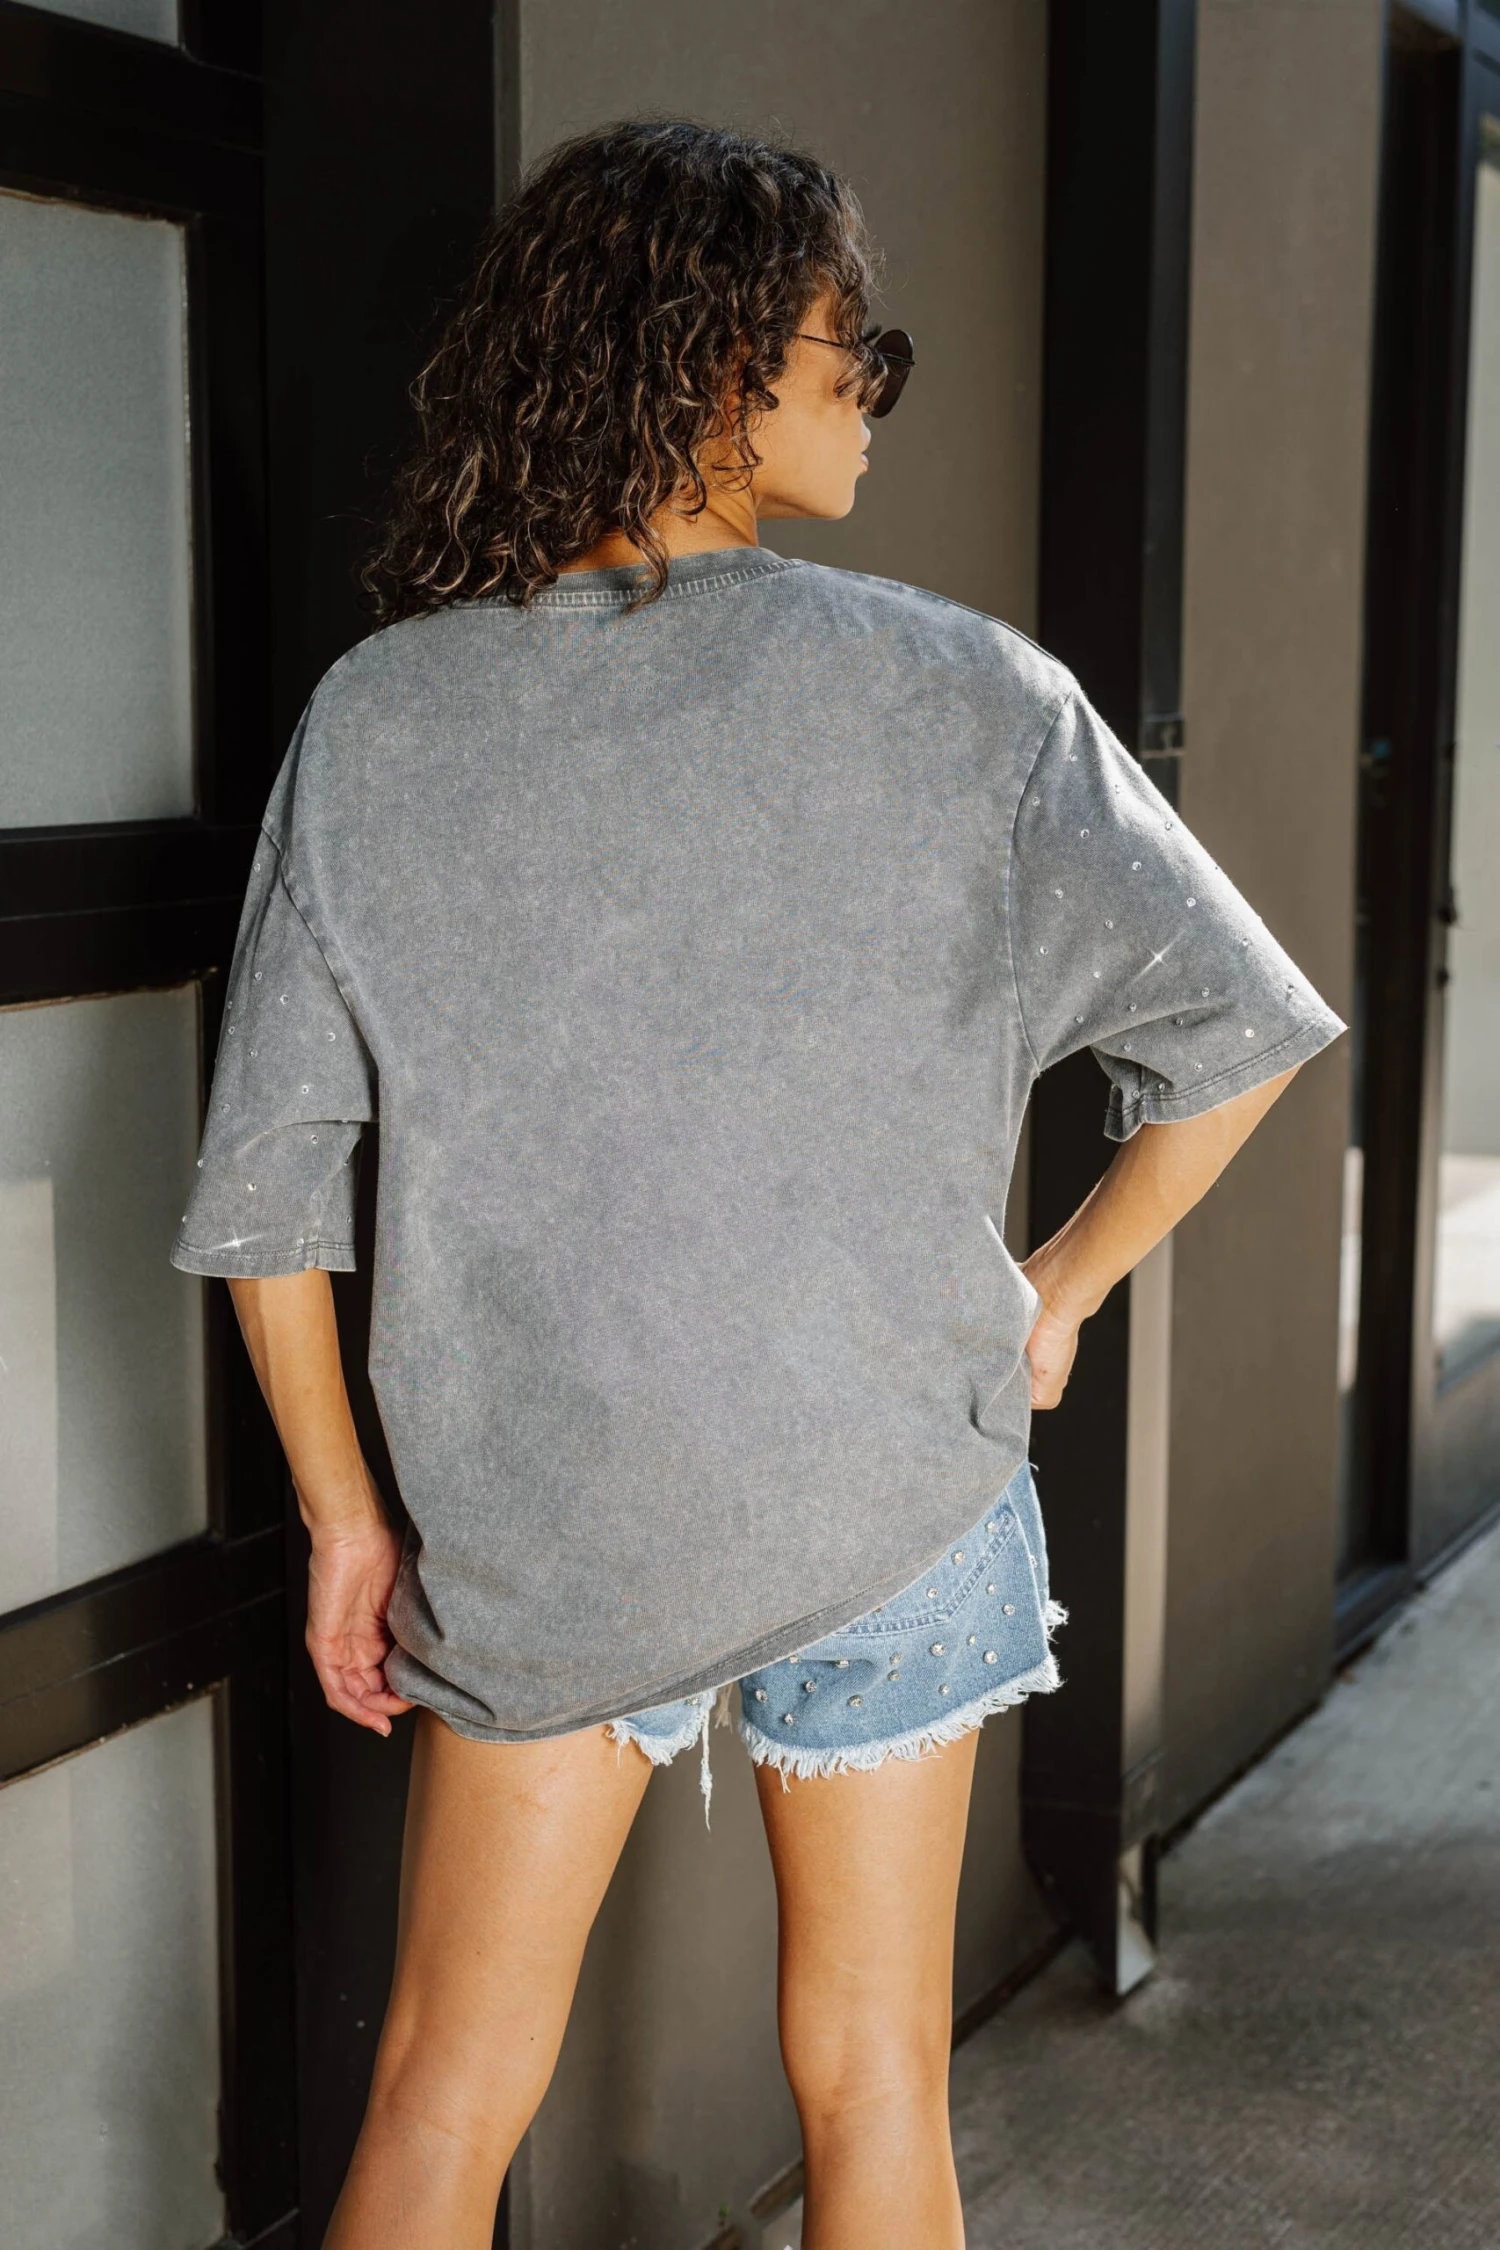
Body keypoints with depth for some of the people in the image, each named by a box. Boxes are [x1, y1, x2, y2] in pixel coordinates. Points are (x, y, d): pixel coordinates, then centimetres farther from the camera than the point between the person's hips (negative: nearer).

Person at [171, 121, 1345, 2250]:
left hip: (535, 1521, 1)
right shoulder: (956, 692, -10)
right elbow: (1238, 1031, -11)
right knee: (869, 2079, 17)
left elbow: (261, 1184, -4)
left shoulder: (375, 719, -6)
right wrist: (1056, 1296, 4)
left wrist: (344, 1514, 7)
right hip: (895, 1505, -1)